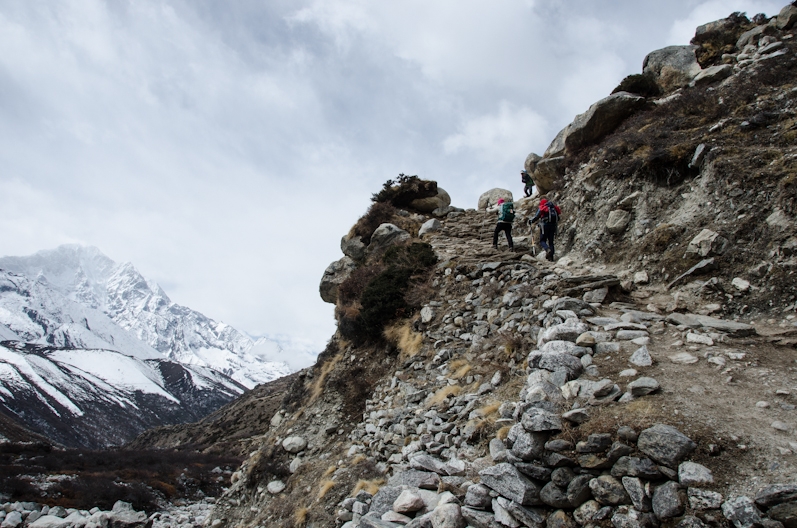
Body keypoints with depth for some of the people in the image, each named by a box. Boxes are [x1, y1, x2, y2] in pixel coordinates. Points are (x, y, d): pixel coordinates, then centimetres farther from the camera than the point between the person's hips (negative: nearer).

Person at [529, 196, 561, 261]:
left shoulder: (542, 208, -3)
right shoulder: (554, 207, 13)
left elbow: (536, 216, -10)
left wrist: (531, 221, 6)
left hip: (545, 226, -5)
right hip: (553, 226, 5)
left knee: (542, 241, 3)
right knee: (551, 241, 10)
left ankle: (548, 249, -26)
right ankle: (551, 257, 3)